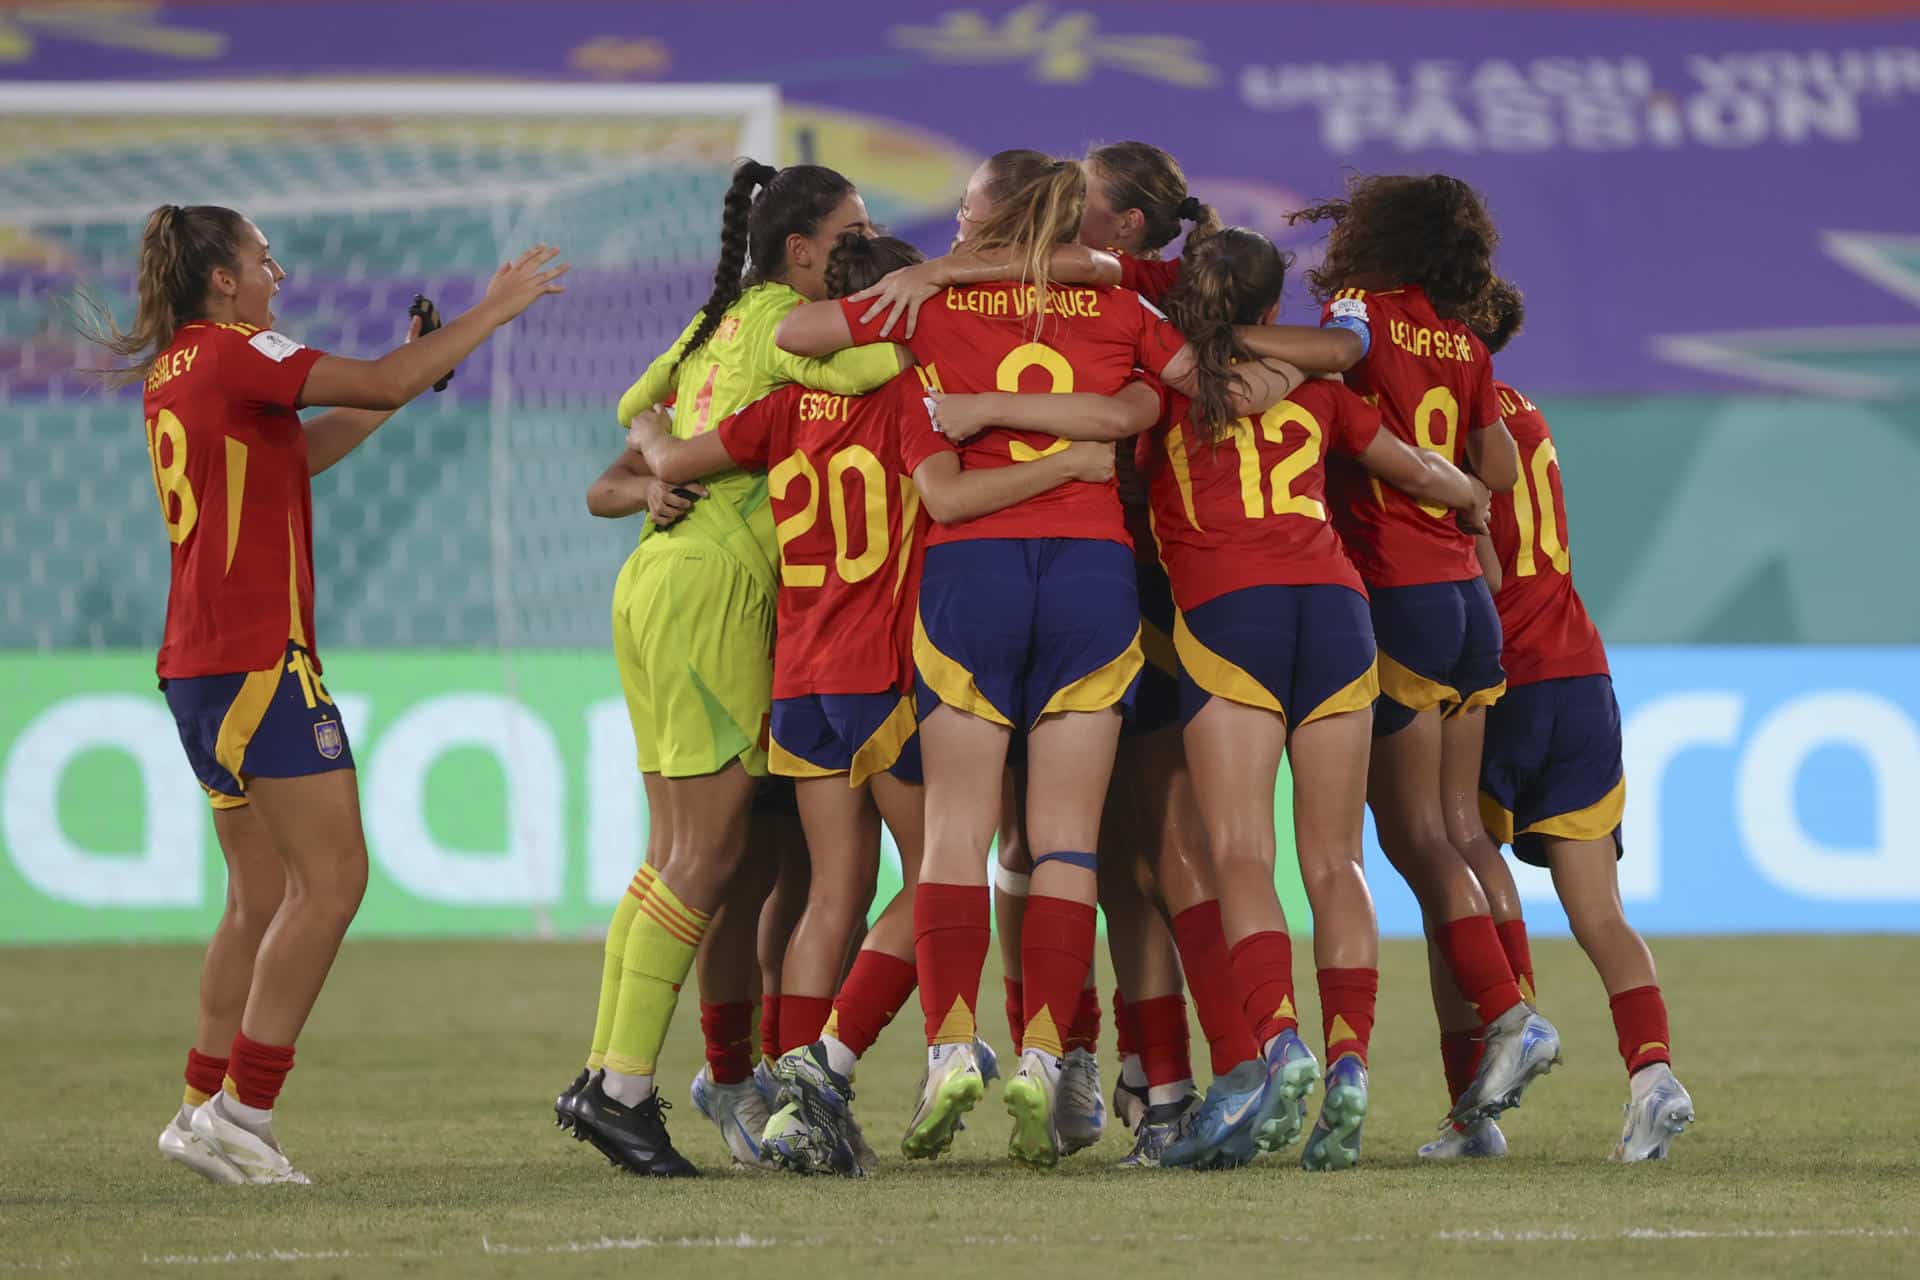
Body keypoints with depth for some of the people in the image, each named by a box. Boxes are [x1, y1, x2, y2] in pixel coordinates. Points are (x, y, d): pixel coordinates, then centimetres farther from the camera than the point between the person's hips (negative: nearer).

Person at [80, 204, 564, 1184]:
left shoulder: (173, 372, 18)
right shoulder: (233, 354, -9)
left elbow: (299, 451, 25)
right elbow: (381, 385, -17)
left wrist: (414, 374, 20)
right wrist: (495, 308, -7)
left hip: (197, 664, 10)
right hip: (259, 659, -10)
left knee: (264, 898, 13)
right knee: (332, 878, -9)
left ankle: (205, 1110, 13)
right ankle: (240, 1112, -13)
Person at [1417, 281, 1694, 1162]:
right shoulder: (1525, 419, 15)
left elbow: (1481, 569, -15)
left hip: (1497, 687, -6)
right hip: (1580, 678, 6)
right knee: (1599, 914, 2)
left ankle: (1474, 1114, 1)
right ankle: (1651, 1067, -20)